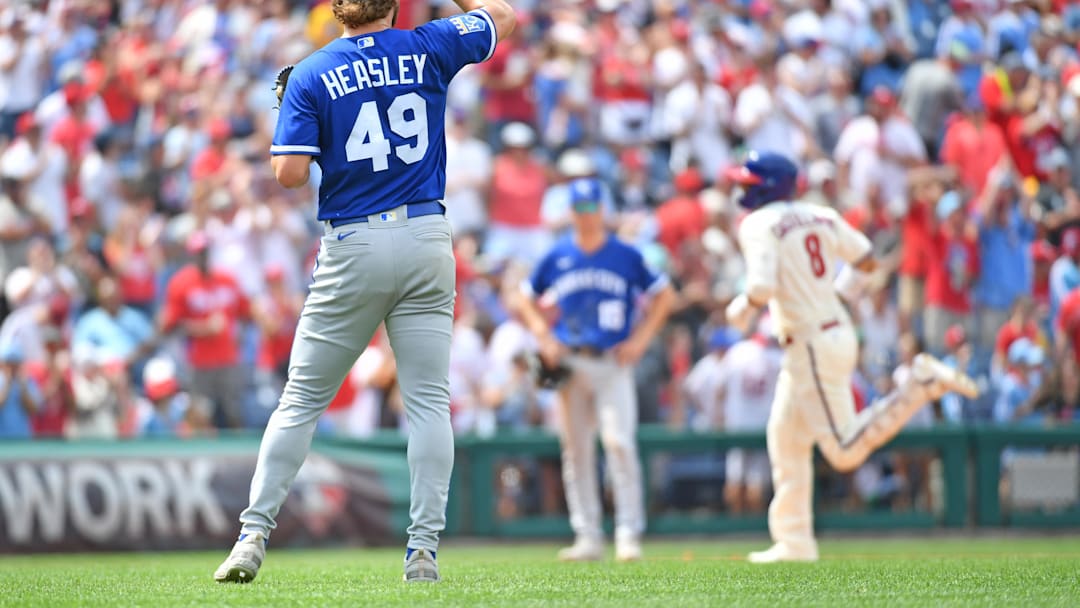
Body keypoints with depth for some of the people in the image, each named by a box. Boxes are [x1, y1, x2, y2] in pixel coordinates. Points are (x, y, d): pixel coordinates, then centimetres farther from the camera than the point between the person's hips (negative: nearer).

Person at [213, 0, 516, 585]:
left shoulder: (312, 75, -4)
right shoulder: (428, 49, 3)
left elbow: (290, 173, -9)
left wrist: (290, 113, 8)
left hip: (352, 250, -1)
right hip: (426, 240, 1)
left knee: (301, 400, 6)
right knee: (428, 400, 3)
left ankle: (253, 536, 2)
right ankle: (423, 549, -2)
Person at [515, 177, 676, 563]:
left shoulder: (626, 256, 3)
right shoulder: (556, 258, 8)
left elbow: (664, 295, 8)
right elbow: (526, 299, 19)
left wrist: (641, 339, -1)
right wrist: (543, 337, 5)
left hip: (613, 364, -3)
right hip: (570, 366, 3)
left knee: (619, 442, -15)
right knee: (576, 451, 3)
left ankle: (629, 534, -14)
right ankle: (587, 538, 8)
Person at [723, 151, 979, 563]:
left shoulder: (759, 225, -12)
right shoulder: (819, 216, 11)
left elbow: (762, 288, -23)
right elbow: (865, 260, 16)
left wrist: (740, 310, -4)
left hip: (811, 343, -9)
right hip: (839, 331, 9)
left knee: (846, 449, -8)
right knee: (786, 436, 15)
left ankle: (922, 384, -14)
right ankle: (794, 542, 17)